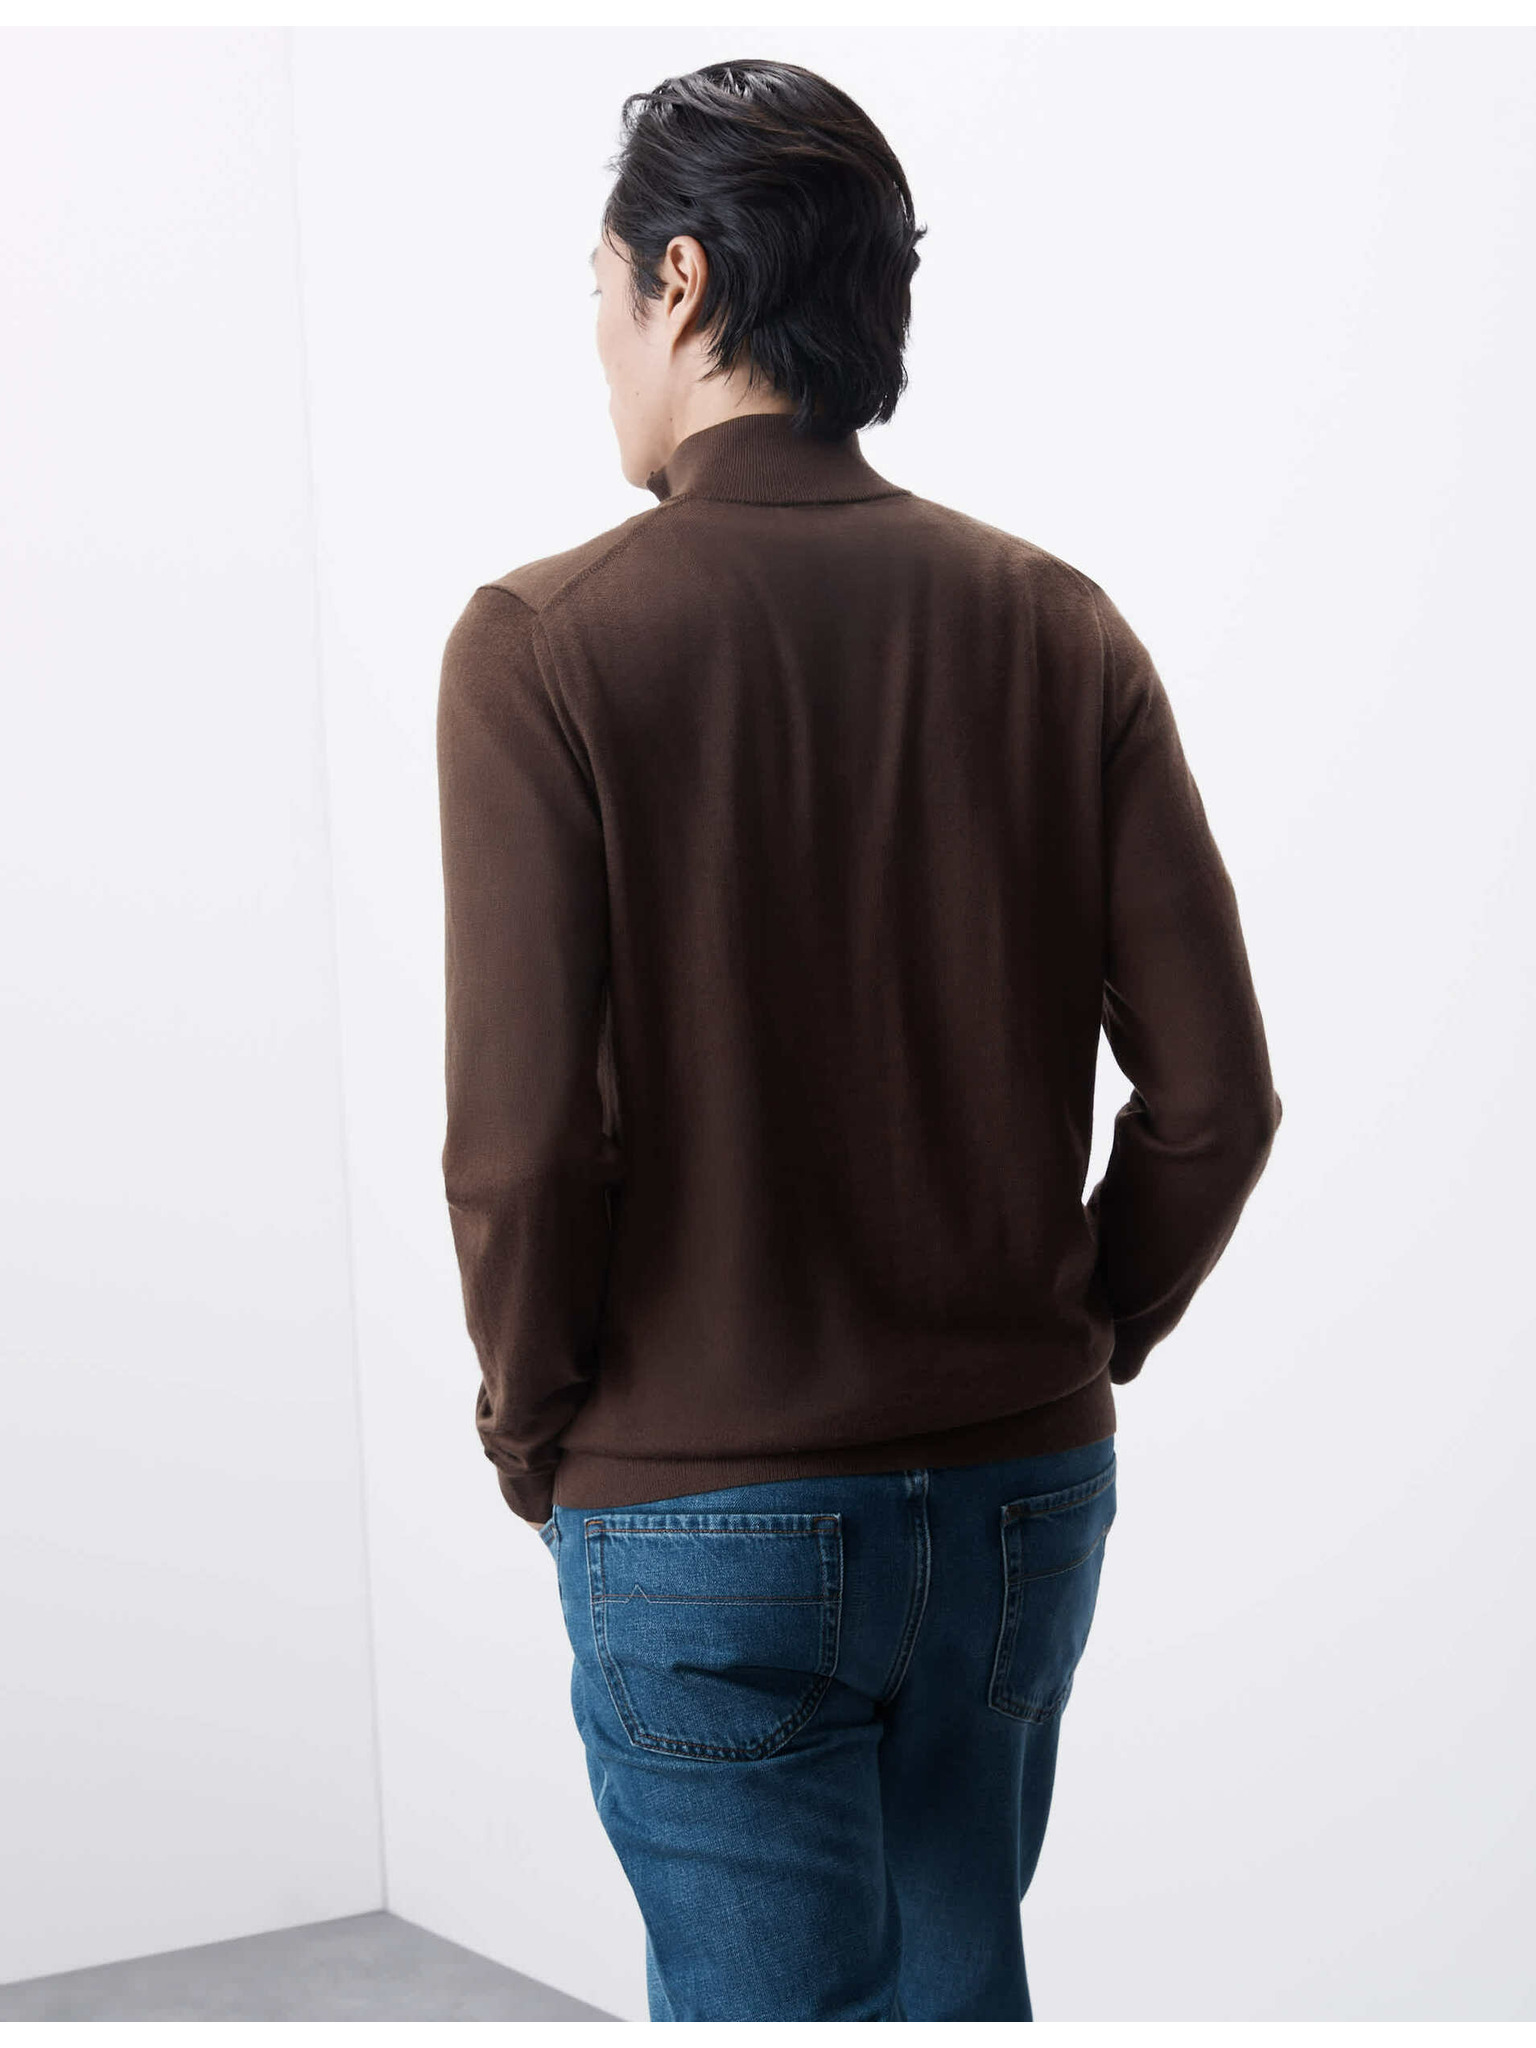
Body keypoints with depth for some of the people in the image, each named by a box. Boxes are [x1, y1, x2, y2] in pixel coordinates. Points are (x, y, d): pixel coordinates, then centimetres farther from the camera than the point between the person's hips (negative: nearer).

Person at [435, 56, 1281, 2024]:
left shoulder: (546, 642, -12)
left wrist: (532, 1421, 0)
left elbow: (521, 1136, -17)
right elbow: (1214, 1091, -3)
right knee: (959, 1988, 22)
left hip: (701, 1515, -4)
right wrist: (1081, 1340, 11)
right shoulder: (1056, 626, -1)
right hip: (1025, 1492, 4)